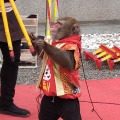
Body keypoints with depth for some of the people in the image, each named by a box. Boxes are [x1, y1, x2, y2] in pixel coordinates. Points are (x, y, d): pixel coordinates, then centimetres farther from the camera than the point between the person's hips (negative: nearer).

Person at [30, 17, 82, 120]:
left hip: (66, 97, -9)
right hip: (49, 95, 9)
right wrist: (35, 44, 9)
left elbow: (68, 63, -40)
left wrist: (47, 47, -46)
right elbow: (43, 57, 27)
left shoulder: (71, 46, -19)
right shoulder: (52, 42, 7)